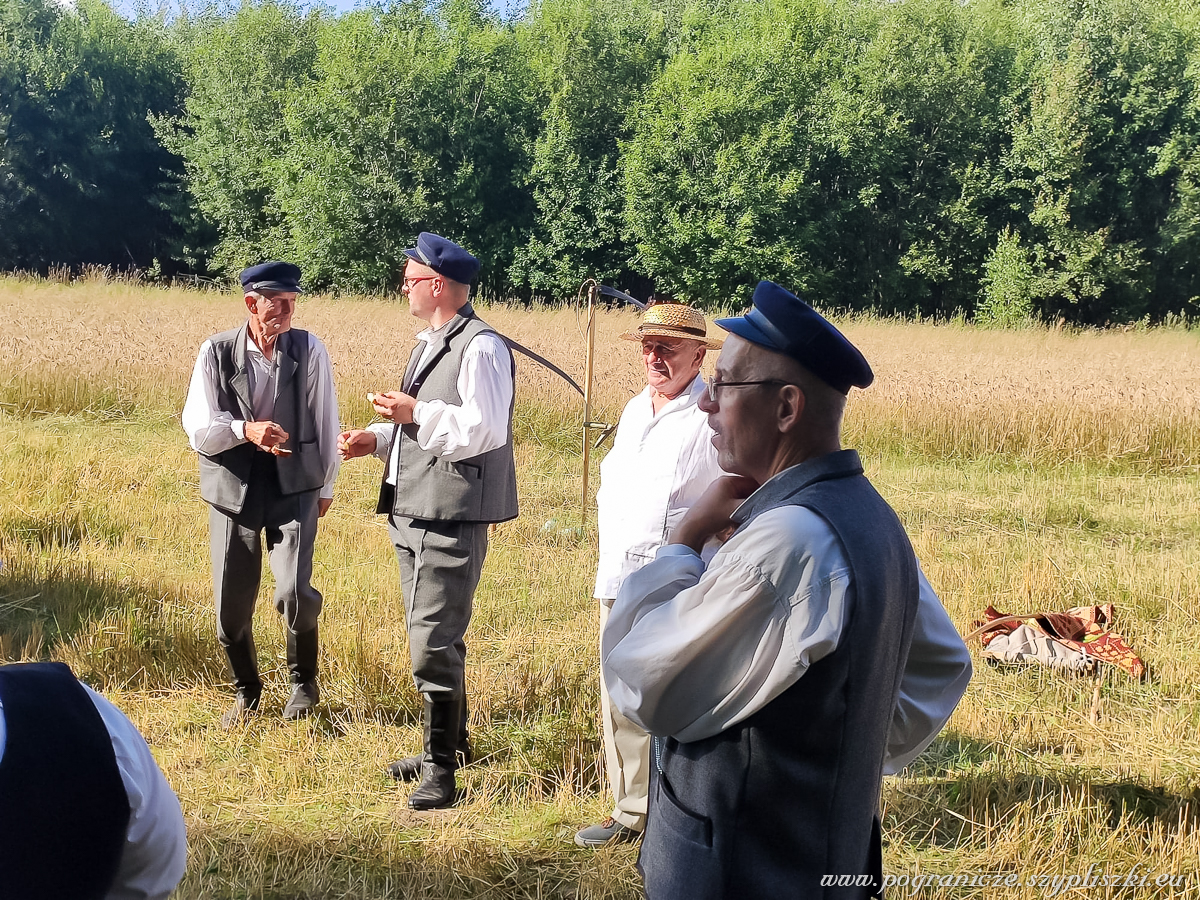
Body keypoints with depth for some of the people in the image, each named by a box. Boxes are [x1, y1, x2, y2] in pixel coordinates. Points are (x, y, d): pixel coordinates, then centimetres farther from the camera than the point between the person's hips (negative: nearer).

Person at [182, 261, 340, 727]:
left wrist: (326, 485, 12)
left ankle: (304, 680, 14)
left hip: (294, 487, -1)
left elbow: (325, 421, 5)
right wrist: (246, 430, -26)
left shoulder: (309, 349, -4)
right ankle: (246, 691, 32)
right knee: (231, 603, 5)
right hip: (233, 489, 1)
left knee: (294, 591, -16)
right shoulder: (216, 352, -4)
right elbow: (198, 427, -7)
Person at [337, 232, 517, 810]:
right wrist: (377, 438, 9)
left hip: (451, 519, -10)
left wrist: (416, 412, -20)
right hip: (412, 513, 10)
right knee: (431, 639, 19)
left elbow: (484, 430, -21)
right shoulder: (429, 344, 18)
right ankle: (449, 743, 34)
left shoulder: (481, 348, -14)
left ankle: (442, 768, 3)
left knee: (433, 645, -8)